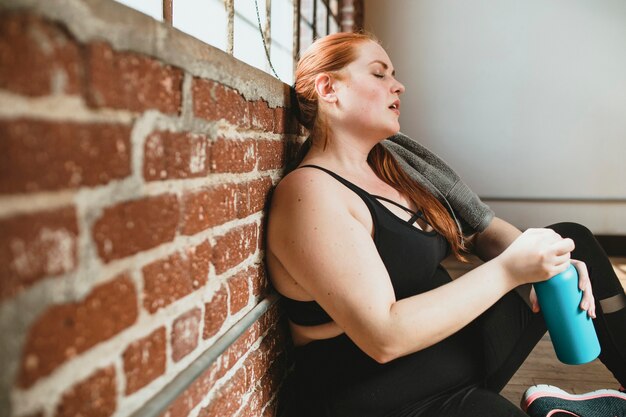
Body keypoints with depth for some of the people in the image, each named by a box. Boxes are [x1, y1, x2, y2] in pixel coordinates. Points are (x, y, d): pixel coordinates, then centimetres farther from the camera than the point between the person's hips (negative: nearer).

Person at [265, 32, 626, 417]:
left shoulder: (390, 167, 5)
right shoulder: (308, 193, -21)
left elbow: (480, 229, 10)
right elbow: (383, 337, -26)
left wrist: (534, 260, -11)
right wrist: (509, 270, -24)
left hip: (457, 355, 9)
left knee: (572, 241, 9)